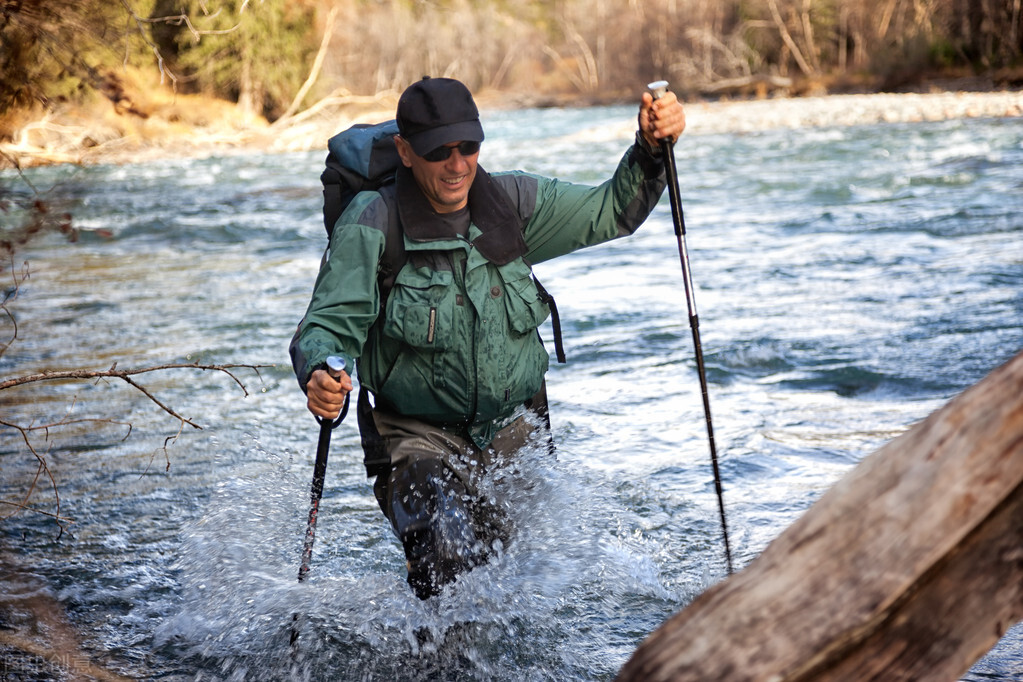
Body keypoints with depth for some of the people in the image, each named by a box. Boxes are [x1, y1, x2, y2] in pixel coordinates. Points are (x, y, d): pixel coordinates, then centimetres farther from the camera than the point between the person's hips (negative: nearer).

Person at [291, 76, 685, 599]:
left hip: (515, 436, 4)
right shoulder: (371, 226, -12)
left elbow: (610, 212, 8)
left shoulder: (510, 202, -2)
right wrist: (320, 375, -39)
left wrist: (651, 149, -9)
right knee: (452, 555, -28)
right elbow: (329, 325, -16)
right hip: (419, 438, -4)